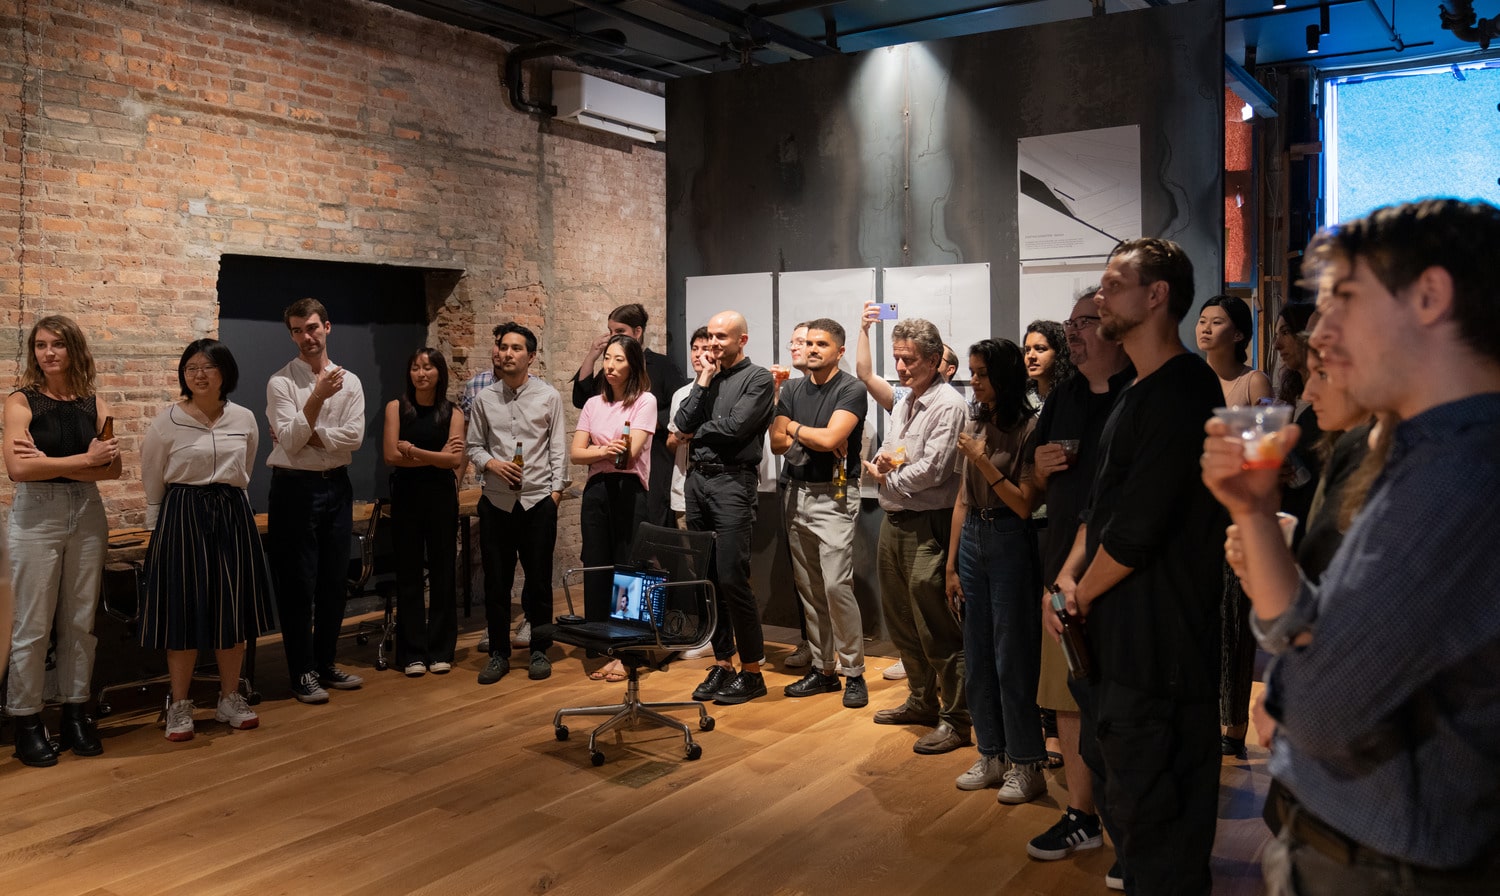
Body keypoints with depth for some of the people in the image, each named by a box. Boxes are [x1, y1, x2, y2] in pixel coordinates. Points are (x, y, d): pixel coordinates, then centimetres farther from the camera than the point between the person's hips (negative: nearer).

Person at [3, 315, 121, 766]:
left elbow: (112, 468, -4)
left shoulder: (95, 403, 5)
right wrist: (85, 460, -13)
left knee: (81, 622, 8)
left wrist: (50, 463, -14)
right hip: (36, 517, -3)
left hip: (87, 516, 3)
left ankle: (76, 713, 19)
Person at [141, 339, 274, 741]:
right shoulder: (168, 420, -3)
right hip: (183, 516, -3)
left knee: (232, 609, 8)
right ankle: (179, 706, 13)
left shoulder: (244, 419, 5)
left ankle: (230, 699, 20)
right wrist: (159, 527, 6)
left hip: (233, 515, 3)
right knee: (185, 611, 0)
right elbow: (152, 480, 4)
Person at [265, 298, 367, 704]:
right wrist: (318, 396, -24)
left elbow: (354, 436, -6)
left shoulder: (349, 382, 6)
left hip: (336, 486, 4)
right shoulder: (281, 382, -5)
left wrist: (306, 435, -13)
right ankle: (302, 673, 12)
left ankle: (326, 664, 25)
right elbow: (290, 441, -15)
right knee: (298, 584, 1)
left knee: (334, 581, 11)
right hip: (295, 488, -4)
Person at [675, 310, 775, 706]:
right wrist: (703, 383, 0)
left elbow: (734, 427, -14)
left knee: (732, 578, -10)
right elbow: (682, 424, 5)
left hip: (732, 482, -7)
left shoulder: (758, 379, -2)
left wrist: (699, 432, 2)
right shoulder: (708, 378, 17)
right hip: (696, 479, 7)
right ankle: (722, 664, 19)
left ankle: (752, 671, 2)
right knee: (707, 579, 9)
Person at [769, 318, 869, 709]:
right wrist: (815, 437, -9)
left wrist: (795, 428, -1)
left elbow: (830, 438, -18)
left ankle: (853, 672, -2)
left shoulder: (851, 390, -6)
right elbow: (778, 442, 5)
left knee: (837, 585, -13)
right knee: (808, 587, 9)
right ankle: (821, 668, 18)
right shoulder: (792, 389, 13)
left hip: (833, 496, -6)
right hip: (795, 493, 6)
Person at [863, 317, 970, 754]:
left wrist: (890, 480, -5)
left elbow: (933, 470, -19)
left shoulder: (948, 405, -12)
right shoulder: (904, 403, 17)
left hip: (928, 525, -9)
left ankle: (955, 719, 3)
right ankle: (922, 701, 31)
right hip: (894, 519, 9)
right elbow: (883, 455, 20)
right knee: (900, 617, 17)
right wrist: (880, 464, -4)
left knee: (936, 627, -6)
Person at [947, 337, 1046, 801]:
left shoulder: (1028, 428, -10)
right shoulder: (977, 427, 10)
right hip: (972, 542, 7)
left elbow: (1024, 504, -16)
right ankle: (991, 755, 25)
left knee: (1012, 657, -1)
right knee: (977, 657, 12)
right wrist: (951, 566, 11)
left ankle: (1026, 765, 12)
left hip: (1011, 544, -7)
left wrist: (982, 462, -19)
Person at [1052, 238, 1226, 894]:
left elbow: (1137, 528, -21)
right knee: (1118, 790, 22)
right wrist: (1069, 575, 1)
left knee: (1151, 814, 0)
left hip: (1158, 647, -10)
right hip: (1116, 640, 10)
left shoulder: (1182, 391, -17)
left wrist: (1084, 592, -6)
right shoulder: (1137, 394, 15)